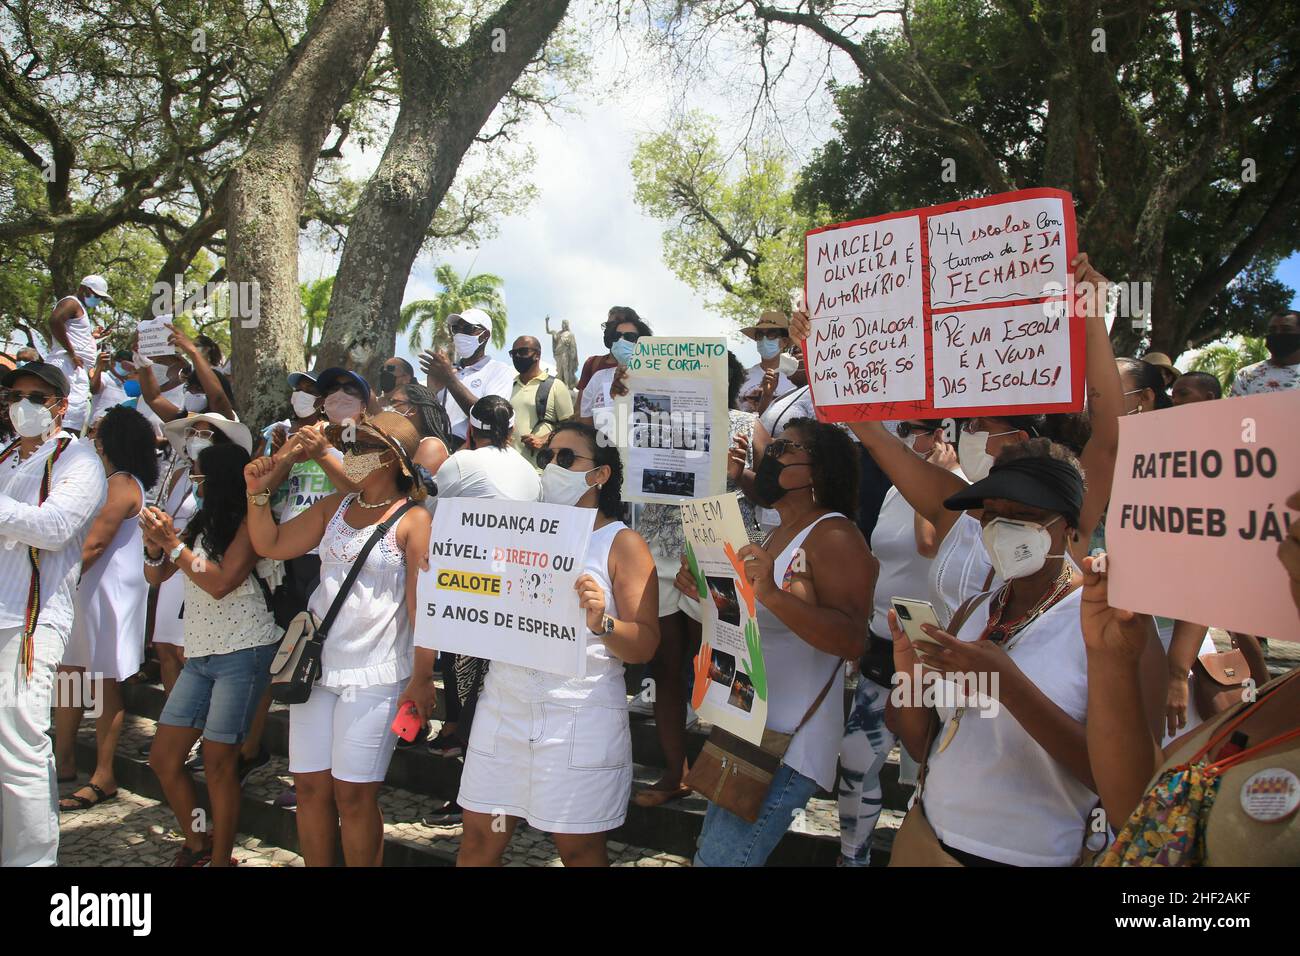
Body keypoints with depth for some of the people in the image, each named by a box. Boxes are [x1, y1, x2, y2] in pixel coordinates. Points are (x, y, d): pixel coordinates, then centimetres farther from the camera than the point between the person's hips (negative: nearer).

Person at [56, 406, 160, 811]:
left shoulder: (122, 484, -15)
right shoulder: (109, 482, 18)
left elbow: (95, 543, -20)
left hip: (109, 594, -10)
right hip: (84, 592, 10)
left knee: (104, 683, -4)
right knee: (69, 675, 14)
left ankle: (103, 778, 3)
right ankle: (64, 762, 26)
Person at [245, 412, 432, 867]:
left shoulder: (413, 520, -8)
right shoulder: (335, 506, 11)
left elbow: (420, 603, -11)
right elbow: (271, 544, 14)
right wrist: (258, 492, 1)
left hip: (373, 675, -6)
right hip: (317, 664, 6)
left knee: (353, 793, 0)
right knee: (310, 786, 10)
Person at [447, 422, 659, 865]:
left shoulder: (622, 543, -3)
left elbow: (644, 645, -8)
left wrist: (602, 622, -27)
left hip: (580, 717, -4)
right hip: (504, 706, 5)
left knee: (579, 849, 4)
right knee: (479, 841, 9)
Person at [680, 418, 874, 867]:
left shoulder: (833, 536, -15)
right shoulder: (777, 535, 13)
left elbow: (852, 640, -28)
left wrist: (772, 594, -38)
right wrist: (707, 593, 7)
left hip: (786, 744, -10)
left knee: (718, 859, -9)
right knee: (712, 849, 19)